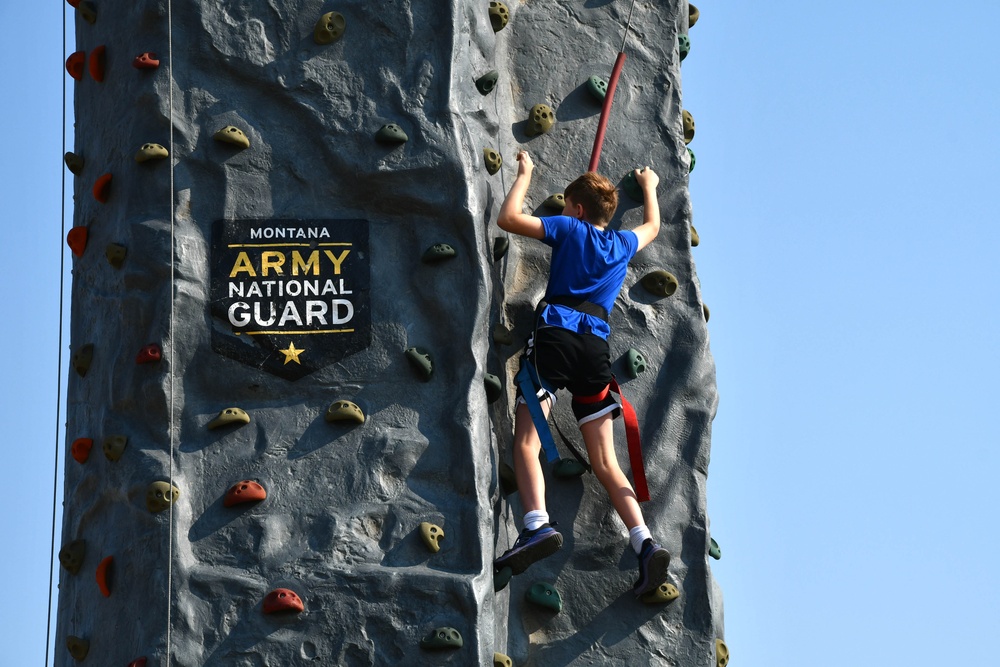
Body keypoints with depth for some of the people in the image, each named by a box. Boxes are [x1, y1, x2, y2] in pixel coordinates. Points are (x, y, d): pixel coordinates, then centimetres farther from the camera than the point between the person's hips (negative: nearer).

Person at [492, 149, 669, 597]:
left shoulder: (569, 230, 9)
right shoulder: (623, 244, 22)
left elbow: (508, 218, 5)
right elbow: (652, 226, 45)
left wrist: (524, 174, 20)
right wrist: (649, 187, 62)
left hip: (556, 334, -4)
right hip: (597, 345, 5)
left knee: (527, 441, -11)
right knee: (606, 462, 4)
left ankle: (537, 525, -35)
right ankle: (645, 542, -13)